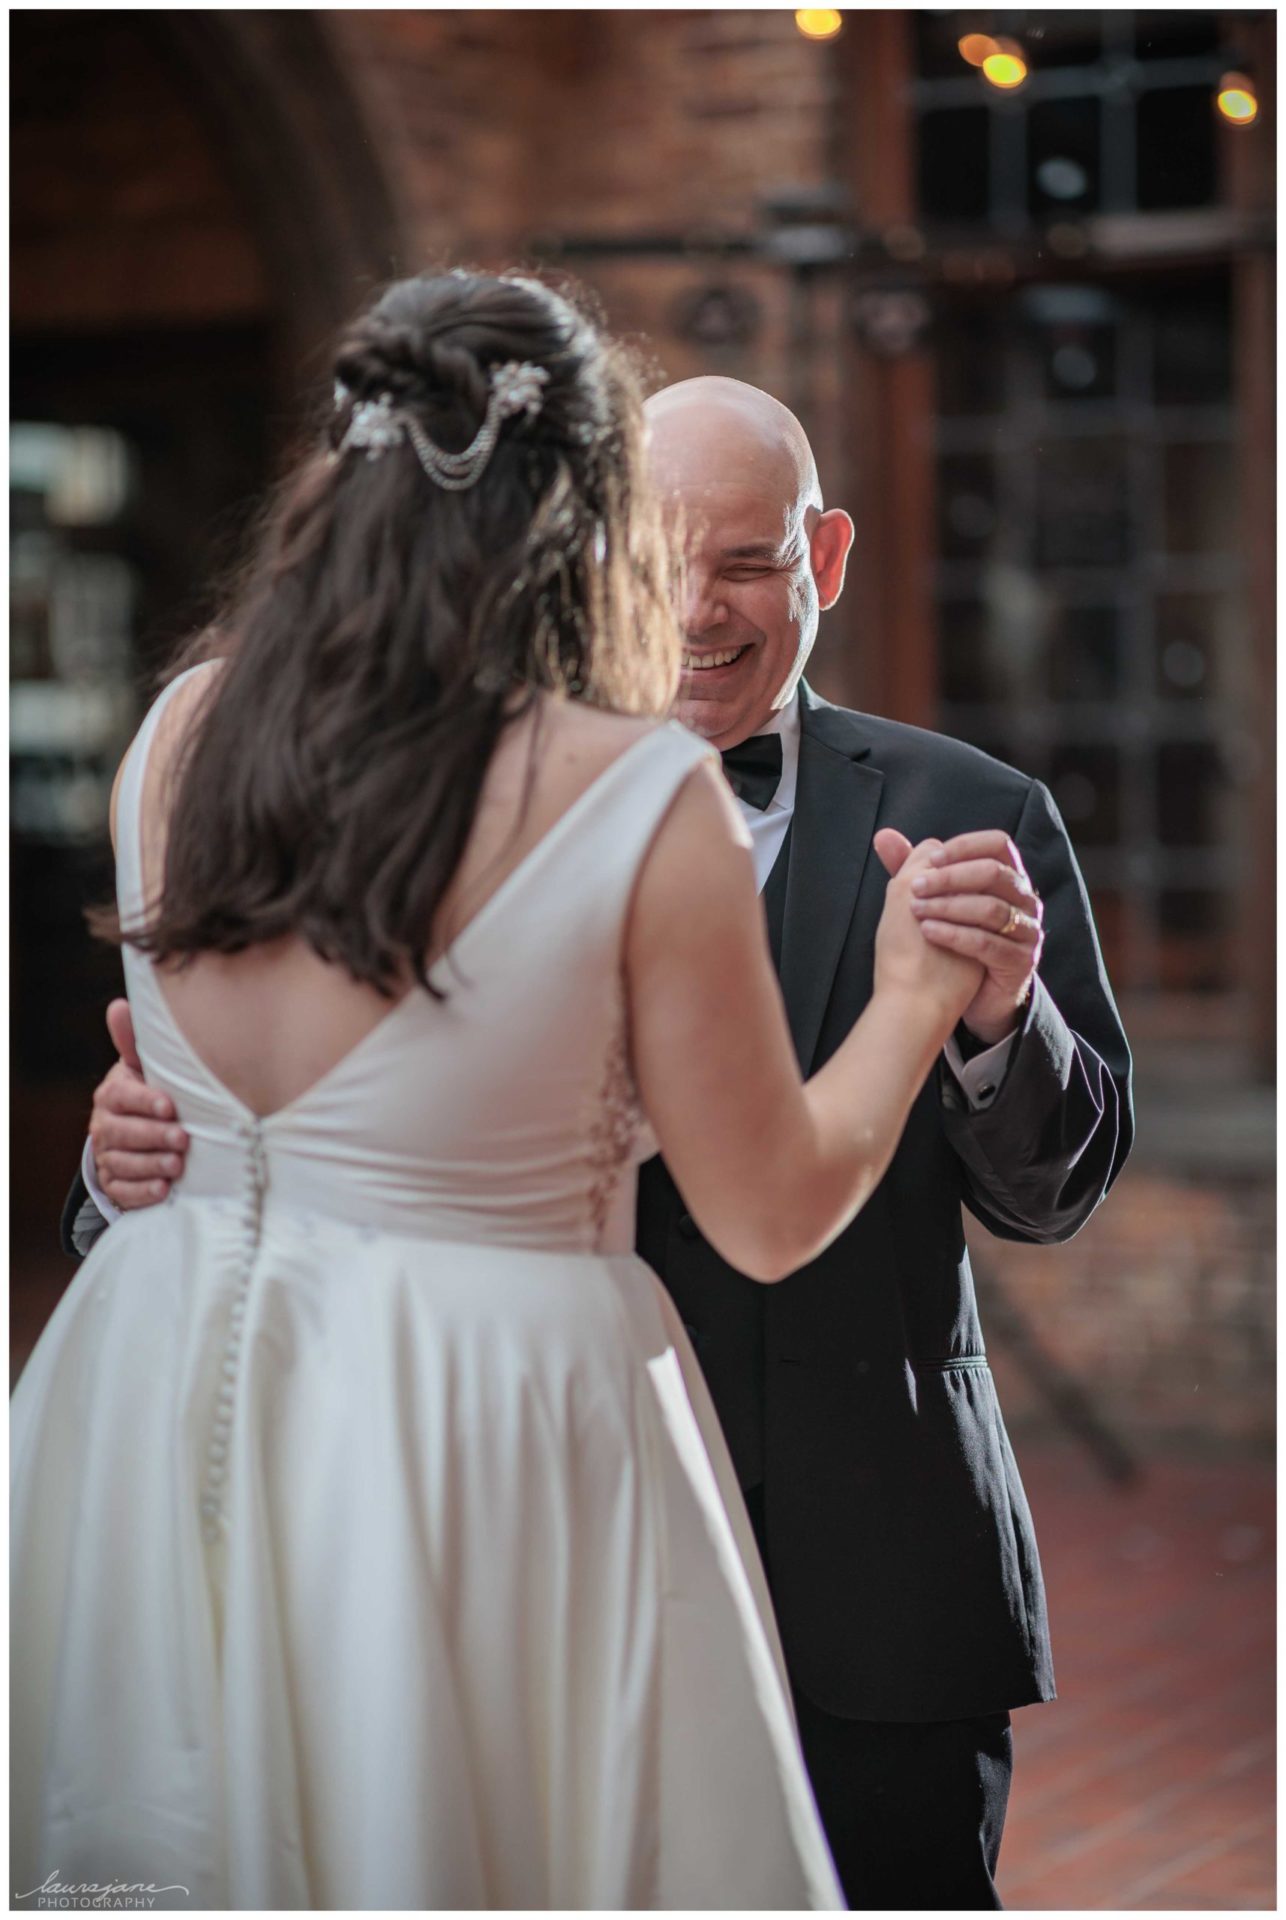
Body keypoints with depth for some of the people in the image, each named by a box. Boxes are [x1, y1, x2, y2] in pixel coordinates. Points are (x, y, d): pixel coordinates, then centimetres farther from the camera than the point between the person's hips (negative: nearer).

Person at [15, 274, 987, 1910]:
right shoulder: (642, 797, -14)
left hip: (156, 1390, 5)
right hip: (481, 1413, -4)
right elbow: (772, 1220, -7)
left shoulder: (175, 730, -2)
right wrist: (913, 997, 9)